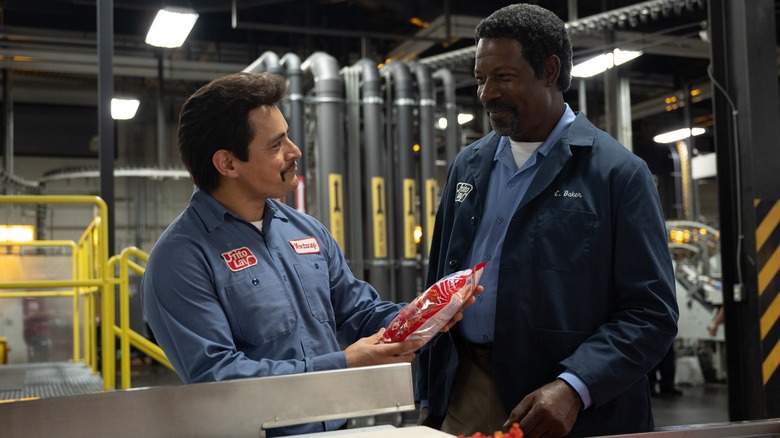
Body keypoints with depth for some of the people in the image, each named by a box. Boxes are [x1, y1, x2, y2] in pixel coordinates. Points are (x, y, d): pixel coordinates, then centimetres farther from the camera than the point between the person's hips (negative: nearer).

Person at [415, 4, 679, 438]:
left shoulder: (618, 172, -7)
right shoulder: (467, 166, 9)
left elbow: (651, 313, -11)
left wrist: (573, 387, -22)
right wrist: (430, 399, 10)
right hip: (465, 396, 4)